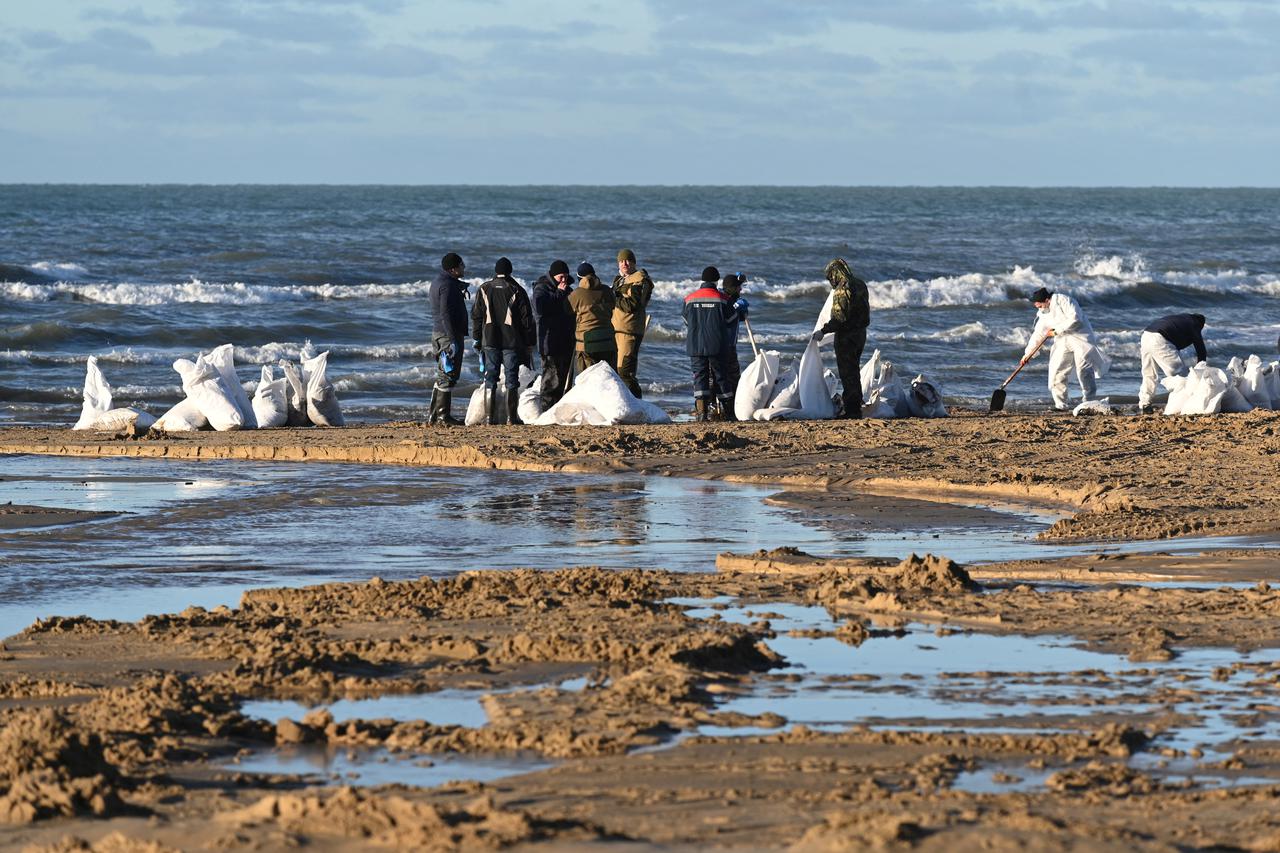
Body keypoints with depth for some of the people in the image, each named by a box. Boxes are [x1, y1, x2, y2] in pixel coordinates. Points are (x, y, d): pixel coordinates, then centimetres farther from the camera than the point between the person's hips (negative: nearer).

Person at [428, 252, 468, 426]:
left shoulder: (438, 282, 16)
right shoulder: (448, 285, -16)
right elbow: (446, 313, -22)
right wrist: (453, 340, -23)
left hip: (438, 333, 10)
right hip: (449, 334, -10)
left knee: (442, 376, 15)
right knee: (448, 376, -7)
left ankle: (433, 415, 17)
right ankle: (443, 415, -6)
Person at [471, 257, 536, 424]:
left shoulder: (484, 289, 3)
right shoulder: (517, 291, -3)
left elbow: (476, 316, 7)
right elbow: (527, 318, -2)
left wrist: (477, 338, 15)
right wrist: (529, 343, 4)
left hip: (490, 341, 2)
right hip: (512, 342, -2)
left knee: (490, 380, 6)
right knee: (511, 381, 2)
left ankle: (490, 417, 2)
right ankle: (511, 417, -1)